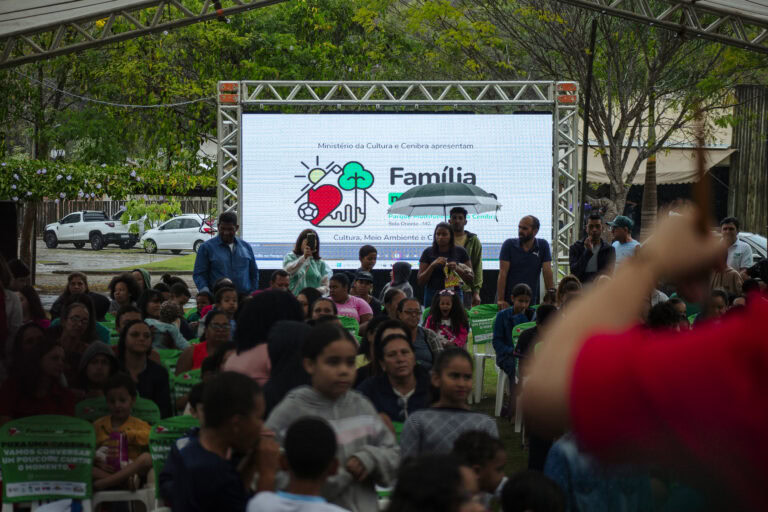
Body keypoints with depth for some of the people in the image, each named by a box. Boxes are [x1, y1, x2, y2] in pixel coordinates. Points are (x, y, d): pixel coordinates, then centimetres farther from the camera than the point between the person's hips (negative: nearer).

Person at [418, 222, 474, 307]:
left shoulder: (460, 252, 5)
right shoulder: (428, 252, 5)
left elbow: (471, 278, 6)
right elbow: (420, 281, 3)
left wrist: (457, 268, -11)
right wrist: (433, 265, -11)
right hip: (432, 296, 0)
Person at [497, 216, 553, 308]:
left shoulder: (543, 245, 2)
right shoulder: (509, 244, -1)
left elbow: (547, 273, -2)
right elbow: (503, 274, -7)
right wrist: (500, 300, -14)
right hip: (508, 301, -1)